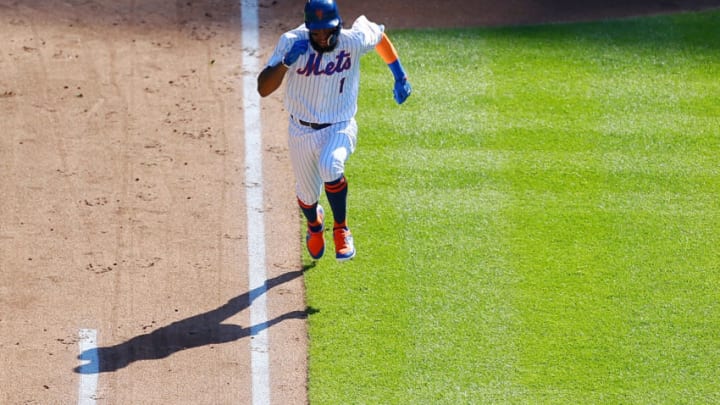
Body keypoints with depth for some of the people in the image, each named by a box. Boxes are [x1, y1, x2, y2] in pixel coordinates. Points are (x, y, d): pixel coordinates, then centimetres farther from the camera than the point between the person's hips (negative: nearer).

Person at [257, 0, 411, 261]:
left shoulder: (354, 40, -16)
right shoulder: (292, 42, -18)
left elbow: (379, 34, 9)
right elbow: (263, 89, -23)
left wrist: (399, 76, 13)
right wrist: (286, 61, -38)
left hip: (340, 128, -2)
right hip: (301, 132, 2)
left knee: (330, 166, -34)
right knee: (307, 194, 16)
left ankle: (341, 230, -10)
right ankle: (314, 225, 56)